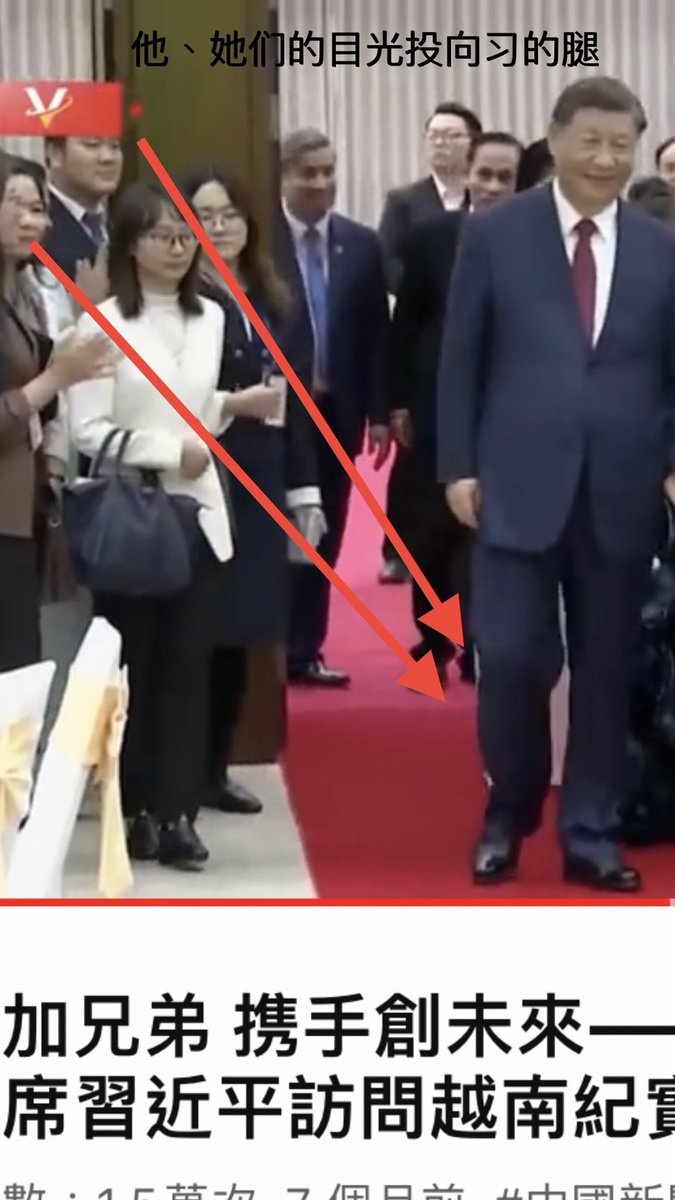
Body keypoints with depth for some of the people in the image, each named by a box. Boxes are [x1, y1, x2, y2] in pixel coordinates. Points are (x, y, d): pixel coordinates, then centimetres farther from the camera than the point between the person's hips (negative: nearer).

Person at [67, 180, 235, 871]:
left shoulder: (209, 318, 11)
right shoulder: (103, 322, -7)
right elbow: (89, 432, -12)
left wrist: (226, 411, -3)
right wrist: (170, 451, -13)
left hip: (197, 511, 5)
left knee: (188, 667, 2)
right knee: (133, 668, 4)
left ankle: (177, 813, 6)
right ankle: (135, 811, 14)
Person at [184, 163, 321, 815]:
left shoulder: (269, 301, 13)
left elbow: (291, 401, 14)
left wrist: (304, 489, 12)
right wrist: (231, 404, -22)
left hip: (258, 486, 7)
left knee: (239, 631, 10)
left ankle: (214, 769, 21)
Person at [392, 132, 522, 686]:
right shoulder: (430, 237, 1)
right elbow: (405, 325, 3)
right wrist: (400, 402, 0)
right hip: (438, 407, 1)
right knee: (431, 532, 5)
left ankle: (478, 646, 14)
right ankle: (433, 641, 20)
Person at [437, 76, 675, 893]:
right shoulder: (495, 233, 2)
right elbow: (461, 360, 3)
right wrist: (457, 465, -2)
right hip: (518, 485, -2)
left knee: (605, 670, 7)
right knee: (511, 659, -3)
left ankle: (590, 835, 20)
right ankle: (506, 819, 20)